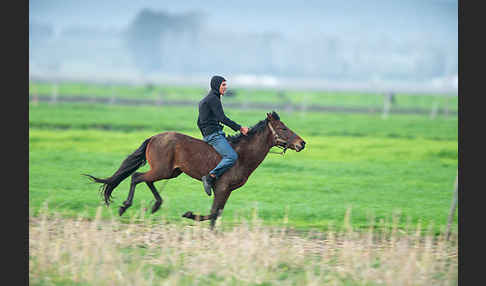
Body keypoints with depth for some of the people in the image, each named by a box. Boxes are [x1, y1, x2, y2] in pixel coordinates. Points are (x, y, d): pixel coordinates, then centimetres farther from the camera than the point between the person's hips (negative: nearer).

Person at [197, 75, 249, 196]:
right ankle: (210, 177, -24)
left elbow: (199, 122, 26)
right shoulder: (213, 98, -10)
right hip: (214, 134, -11)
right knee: (232, 156, -22)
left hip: (208, 135, 11)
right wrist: (239, 128, -15)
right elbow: (222, 118, -18)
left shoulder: (204, 101, 22)